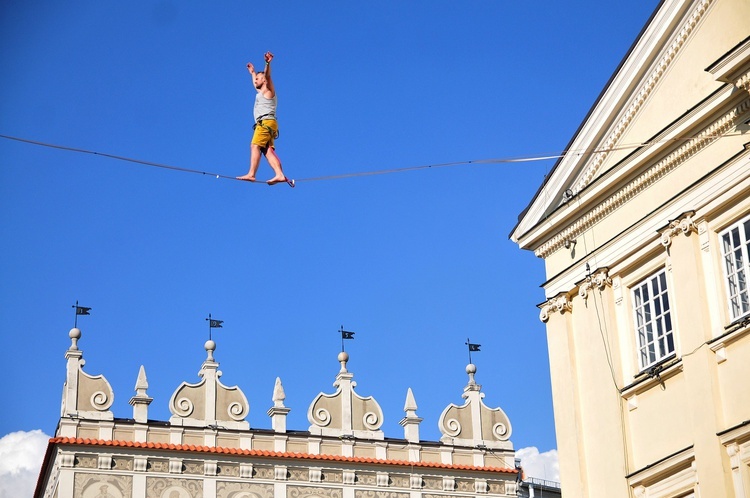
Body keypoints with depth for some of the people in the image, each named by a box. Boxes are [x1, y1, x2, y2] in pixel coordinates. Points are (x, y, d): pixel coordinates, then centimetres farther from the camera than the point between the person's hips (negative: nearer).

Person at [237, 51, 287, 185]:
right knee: (268, 150, -7)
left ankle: (251, 174, -30)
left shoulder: (268, 90, 6)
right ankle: (279, 174, -22)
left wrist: (268, 64, -29)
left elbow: (268, 76, -12)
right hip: (264, 124, 9)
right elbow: (256, 84, 53)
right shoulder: (261, 92, 31)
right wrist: (252, 73, 65)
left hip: (266, 121, -9)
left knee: (255, 145, -19)